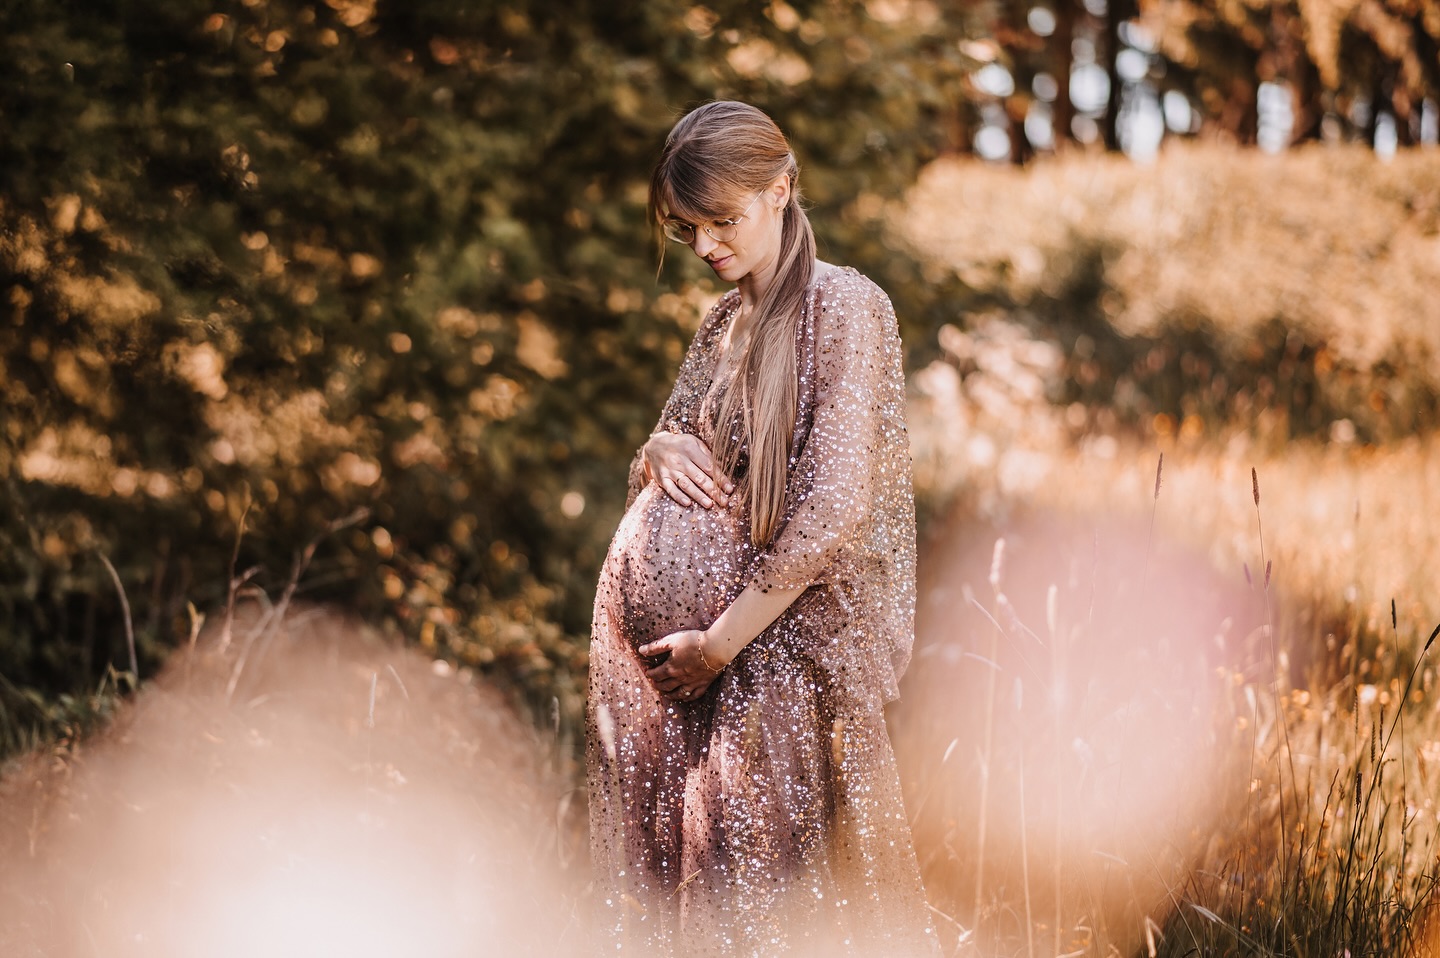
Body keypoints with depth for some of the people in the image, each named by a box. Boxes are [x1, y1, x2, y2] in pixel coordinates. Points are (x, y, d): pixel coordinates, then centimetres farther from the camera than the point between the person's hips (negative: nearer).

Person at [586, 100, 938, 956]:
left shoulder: (845, 307, -8)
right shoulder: (724, 320, 14)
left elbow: (836, 509, -16)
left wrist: (718, 643, -15)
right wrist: (662, 447, -2)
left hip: (768, 644, -7)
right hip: (650, 630, 7)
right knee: (662, 873, 6)